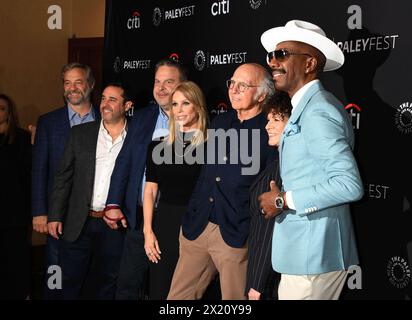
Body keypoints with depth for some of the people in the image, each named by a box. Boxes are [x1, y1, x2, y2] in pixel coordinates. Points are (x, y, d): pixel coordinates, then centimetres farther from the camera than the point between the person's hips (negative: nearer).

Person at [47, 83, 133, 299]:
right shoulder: (80, 133, 5)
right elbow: (63, 176, 5)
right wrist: (55, 216, -1)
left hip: (114, 225, -1)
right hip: (79, 222, 1)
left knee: (108, 283, 12)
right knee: (70, 283, 8)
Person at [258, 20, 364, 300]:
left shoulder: (317, 111, -17)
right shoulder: (307, 107, 14)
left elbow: (349, 185, -25)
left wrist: (284, 200, -18)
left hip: (313, 255, -9)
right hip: (307, 250, 9)